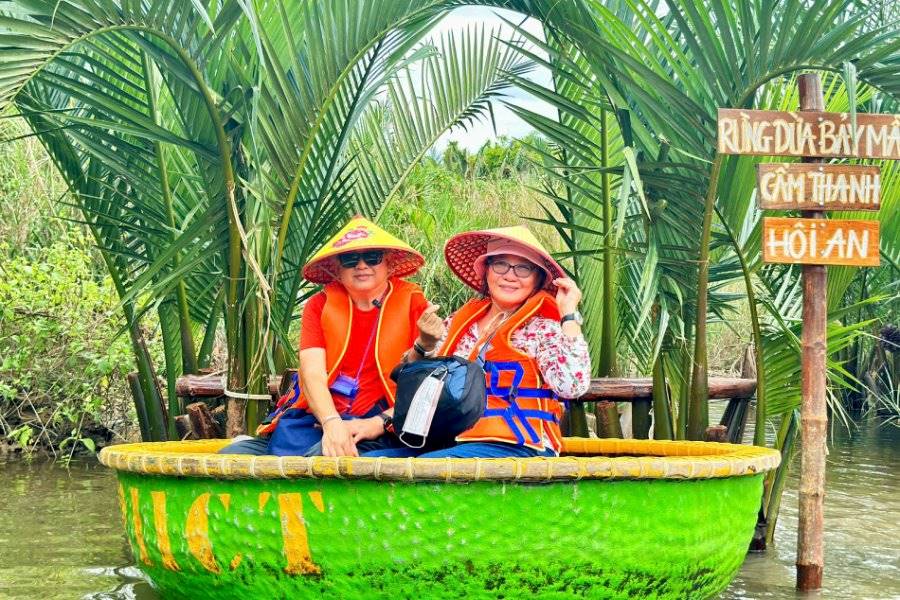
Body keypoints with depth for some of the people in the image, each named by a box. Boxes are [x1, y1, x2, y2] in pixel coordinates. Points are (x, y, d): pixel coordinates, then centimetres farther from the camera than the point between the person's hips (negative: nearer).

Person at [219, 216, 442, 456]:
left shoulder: (411, 302, 6)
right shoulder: (320, 305, 14)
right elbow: (313, 372, -2)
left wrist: (378, 423, -18)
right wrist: (331, 423, -23)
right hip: (316, 418, 3)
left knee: (324, 456, -39)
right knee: (229, 456, -21)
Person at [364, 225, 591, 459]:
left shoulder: (542, 330, 2)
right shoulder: (459, 323, 16)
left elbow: (572, 385, -17)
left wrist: (569, 314, -10)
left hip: (515, 447, -5)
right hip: (451, 443, 5)